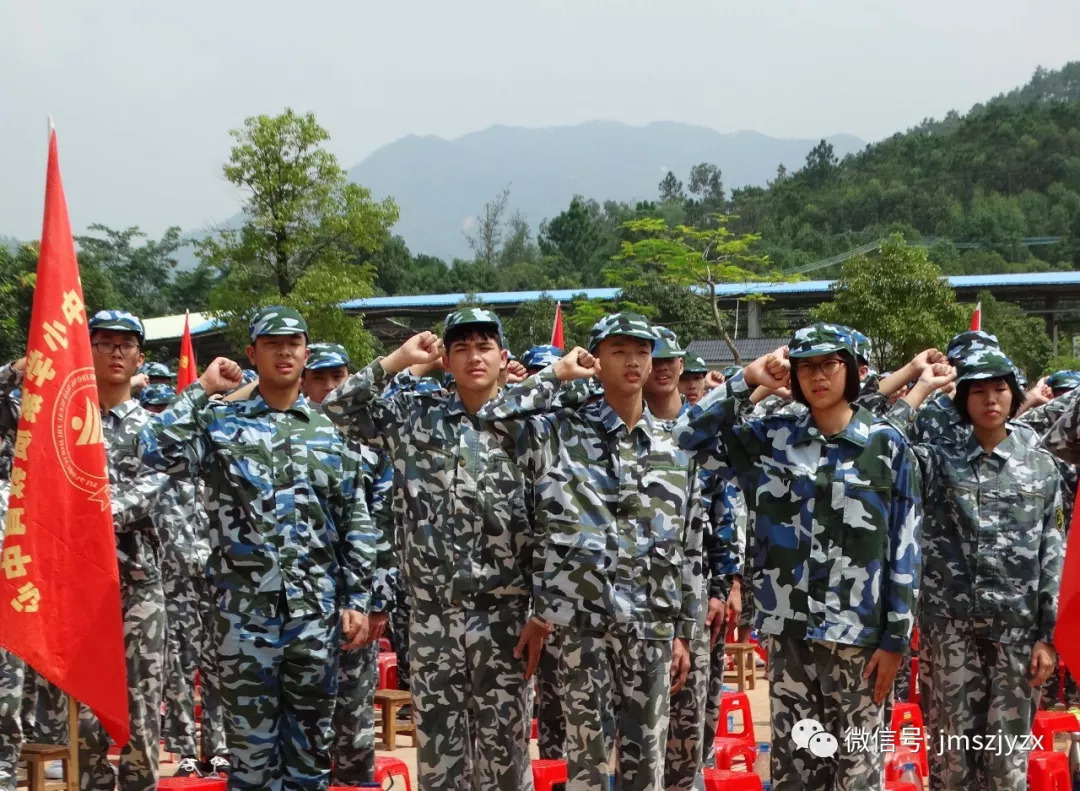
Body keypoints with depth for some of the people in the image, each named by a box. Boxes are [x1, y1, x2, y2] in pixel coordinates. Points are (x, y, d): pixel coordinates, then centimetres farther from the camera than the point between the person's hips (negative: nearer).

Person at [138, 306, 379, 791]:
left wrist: (357, 601, 0)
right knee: (251, 741, 6)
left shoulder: (330, 433, 7)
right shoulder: (220, 422, 1)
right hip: (244, 612, -2)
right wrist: (202, 390, -9)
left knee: (311, 742, 11)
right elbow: (157, 452, -17)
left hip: (316, 611, 2)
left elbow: (356, 525, 7)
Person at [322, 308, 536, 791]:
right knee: (436, 743, 10)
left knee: (505, 743, 6)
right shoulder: (415, 415, 5)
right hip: (432, 612, 1)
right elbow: (337, 409, 1)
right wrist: (397, 360, -2)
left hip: (503, 614, -1)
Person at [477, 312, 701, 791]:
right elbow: (489, 422, -15)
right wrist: (555, 376, -7)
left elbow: (689, 546, 11)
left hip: (652, 624, 3)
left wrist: (685, 631, 9)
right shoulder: (561, 431, 0)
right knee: (589, 752, 6)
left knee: (646, 752, 10)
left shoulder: (672, 449, 9)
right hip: (581, 620, -3)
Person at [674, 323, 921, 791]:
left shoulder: (886, 445, -1)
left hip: (858, 631, -2)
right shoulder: (772, 438, 6)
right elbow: (689, 437, 5)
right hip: (789, 630, 3)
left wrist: (895, 639, -5)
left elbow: (904, 549, -1)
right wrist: (747, 381, 1)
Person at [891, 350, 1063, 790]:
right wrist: (921, 388, -7)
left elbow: (1053, 555, 4)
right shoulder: (939, 461, 2)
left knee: (1007, 752, 6)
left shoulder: (1041, 466, 6)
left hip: (1016, 628, 1)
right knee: (951, 746, 7)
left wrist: (1048, 635, -1)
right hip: (949, 626, -1)